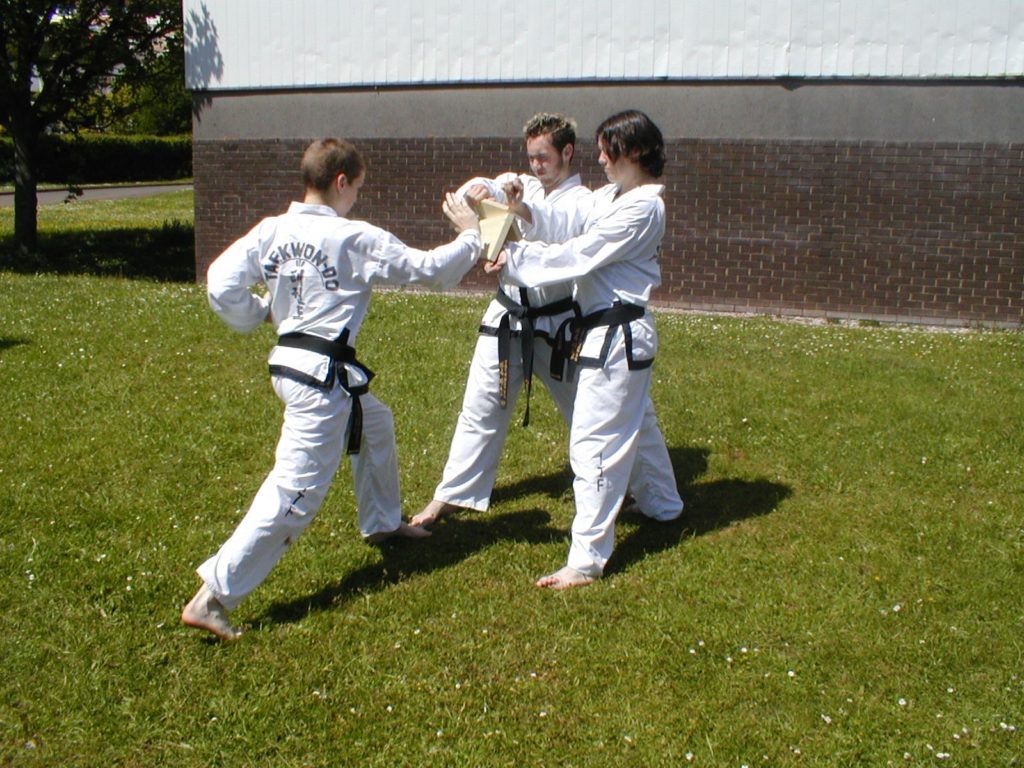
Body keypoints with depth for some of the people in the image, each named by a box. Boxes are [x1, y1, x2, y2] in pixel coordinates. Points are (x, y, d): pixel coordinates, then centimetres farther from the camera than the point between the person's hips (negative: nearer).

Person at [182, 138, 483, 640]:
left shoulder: (271, 231, 0)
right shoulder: (357, 239, -16)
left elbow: (221, 284, -3)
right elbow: (430, 269, -9)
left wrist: (260, 314, 14)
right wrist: (470, 235, 8)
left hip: (290, 361, 9)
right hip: (324, 376, -9)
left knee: (375, 424, 31)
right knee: (296, 491, -5)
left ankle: (383, 522, 51)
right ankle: (213, 596, -4)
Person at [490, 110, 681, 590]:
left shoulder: (642, 208, -19)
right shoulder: (611, 195, 11)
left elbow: (579, 255, -21)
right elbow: (565, 225, 3)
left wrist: (514, 259, -17)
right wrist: (525, 210, -15)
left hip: (618, 337, -11)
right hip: (611, 329, 11)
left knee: (594, 442, -9)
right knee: (637, 422, 27)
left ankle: (587, 559, -4)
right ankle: (663, 504, 50)